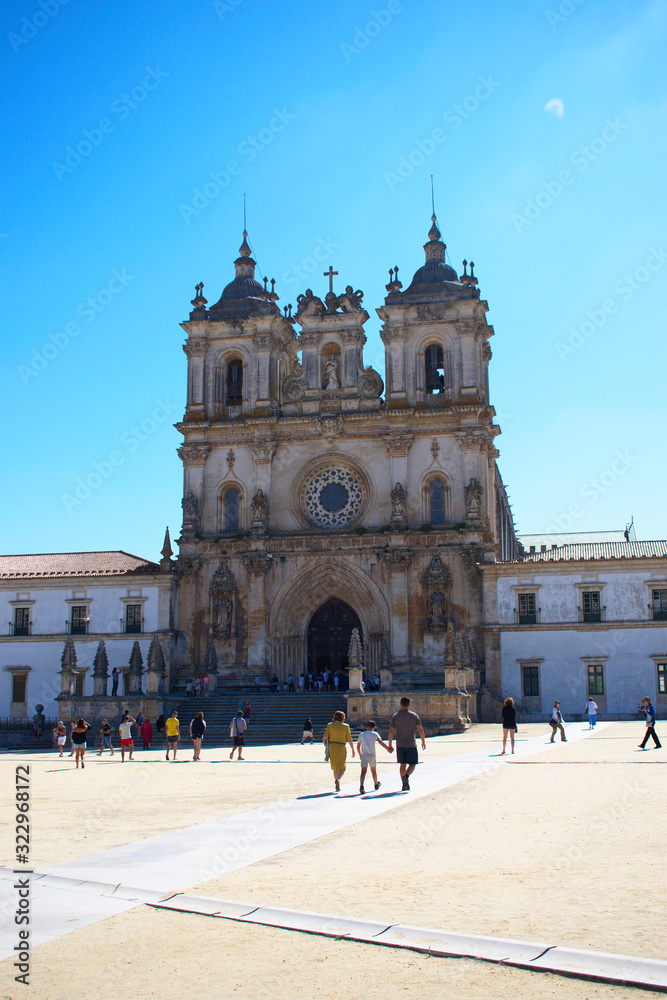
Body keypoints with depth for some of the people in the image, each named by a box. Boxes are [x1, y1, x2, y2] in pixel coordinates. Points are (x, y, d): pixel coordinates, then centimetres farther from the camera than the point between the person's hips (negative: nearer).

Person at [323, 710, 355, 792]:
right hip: (342, 747, -1)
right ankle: (338, 779, -24)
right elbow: (349, 739, -1)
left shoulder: (330, 725, 0)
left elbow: (325, 737, -8)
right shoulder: (345, 726, -1)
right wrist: (353, 750, 6)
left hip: (332, 747, 1)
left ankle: (338, 786, 18)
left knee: (335, 767, 18)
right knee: (342, 768, 6)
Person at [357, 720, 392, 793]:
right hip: (372, 755, -1)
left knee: (363, 771, -10)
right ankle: (376, 784, 40)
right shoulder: (374, 734, 2)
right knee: (373, 770, 19)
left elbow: (358, 746, 17)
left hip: (363, 755, 1)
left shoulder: (361, 734, 11)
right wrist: (388, 748, -8)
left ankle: (361, 786, -30)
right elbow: (380, 742, -12)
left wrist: (360, 755, 29)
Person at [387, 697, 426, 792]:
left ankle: (405, 785, 7)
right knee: (412, 764, 6)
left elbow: (391, 731, 0)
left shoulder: (395, 716, 2)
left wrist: (390, 745, 5)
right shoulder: (414, 715, -1)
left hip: (400, 744, 2)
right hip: (411, 744, -2)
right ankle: (406, 777, -21)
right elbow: (420, 729, -2)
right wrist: (423, 741, 10)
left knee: (402, 764, 11)